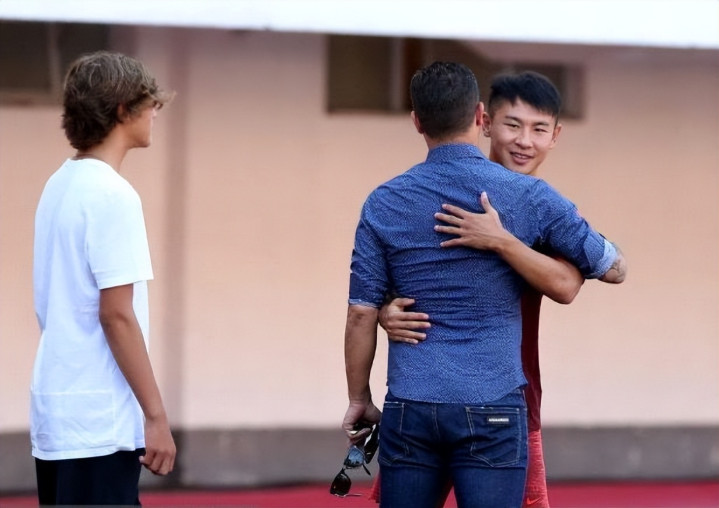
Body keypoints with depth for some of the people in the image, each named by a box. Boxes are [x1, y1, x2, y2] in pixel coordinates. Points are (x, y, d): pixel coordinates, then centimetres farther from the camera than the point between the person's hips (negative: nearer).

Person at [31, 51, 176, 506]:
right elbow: (116, 315, -17)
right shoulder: (112, 196, -14)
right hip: (99, 422, -9)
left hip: (55, 414, 9)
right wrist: (156, 414, -14)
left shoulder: (60, 186, 12)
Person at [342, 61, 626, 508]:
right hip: (492, 406, -2)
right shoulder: (528, 196, -1)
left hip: (410, 408, 2)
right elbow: (613, 265, 10)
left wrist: (359, 399, 14)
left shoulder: (384, 203, 3)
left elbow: (362, 315, 3)